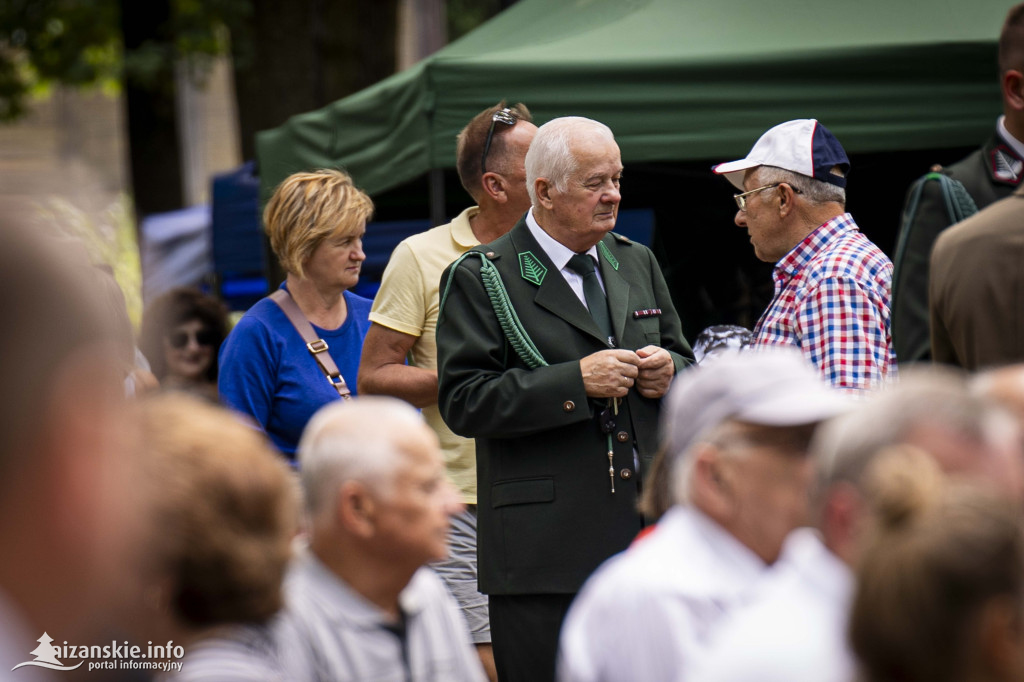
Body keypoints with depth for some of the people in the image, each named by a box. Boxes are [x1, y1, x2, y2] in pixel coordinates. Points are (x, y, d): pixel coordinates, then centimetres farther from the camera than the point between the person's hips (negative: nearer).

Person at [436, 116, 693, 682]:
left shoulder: (638, 265, 16)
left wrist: (668, 372, -1)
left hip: (647, 533, 5)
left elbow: (683, 362, 25)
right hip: (545, 547, -5)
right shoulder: (480, 279, -3)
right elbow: (462, 402, -12)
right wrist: (576, 381, -19)